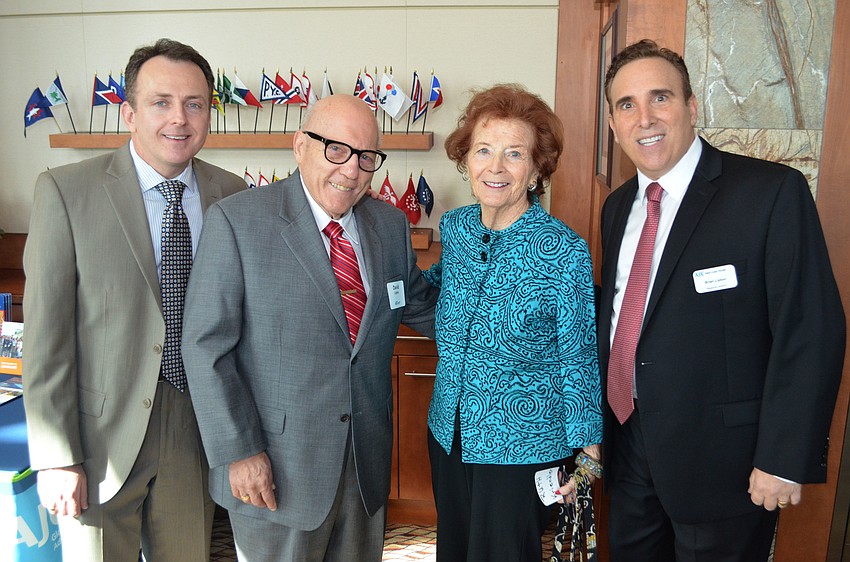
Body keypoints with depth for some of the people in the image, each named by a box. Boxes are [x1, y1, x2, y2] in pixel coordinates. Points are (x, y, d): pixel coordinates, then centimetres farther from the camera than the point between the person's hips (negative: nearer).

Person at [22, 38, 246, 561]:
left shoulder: (231, 195, -1)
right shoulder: (65, 191, -9)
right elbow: (46, 331, -10)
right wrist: (56, 457, -10)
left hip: (196, 431, 3)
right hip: (102, 436, -2)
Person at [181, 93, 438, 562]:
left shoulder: (391, 224, 3)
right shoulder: (236, 221, -12)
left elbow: (420, 307, 16)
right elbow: (206, 346, -12)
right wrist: (238, 452, -14)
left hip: (366, 463, 5)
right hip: (274, 470, -4)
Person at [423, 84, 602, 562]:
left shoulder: (564, 250, -19)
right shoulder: (454, 227, -4)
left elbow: (578, 360, -12)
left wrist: (585, 453, -9)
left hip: (523, 446, -5)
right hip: (449, 433, 6)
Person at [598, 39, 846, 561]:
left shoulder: (773, 191, -14)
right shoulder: (618, 206, 6)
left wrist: (784, 459, -17)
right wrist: (599, 428, 13)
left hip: (721, 459, -5)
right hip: (628, 446, 6)